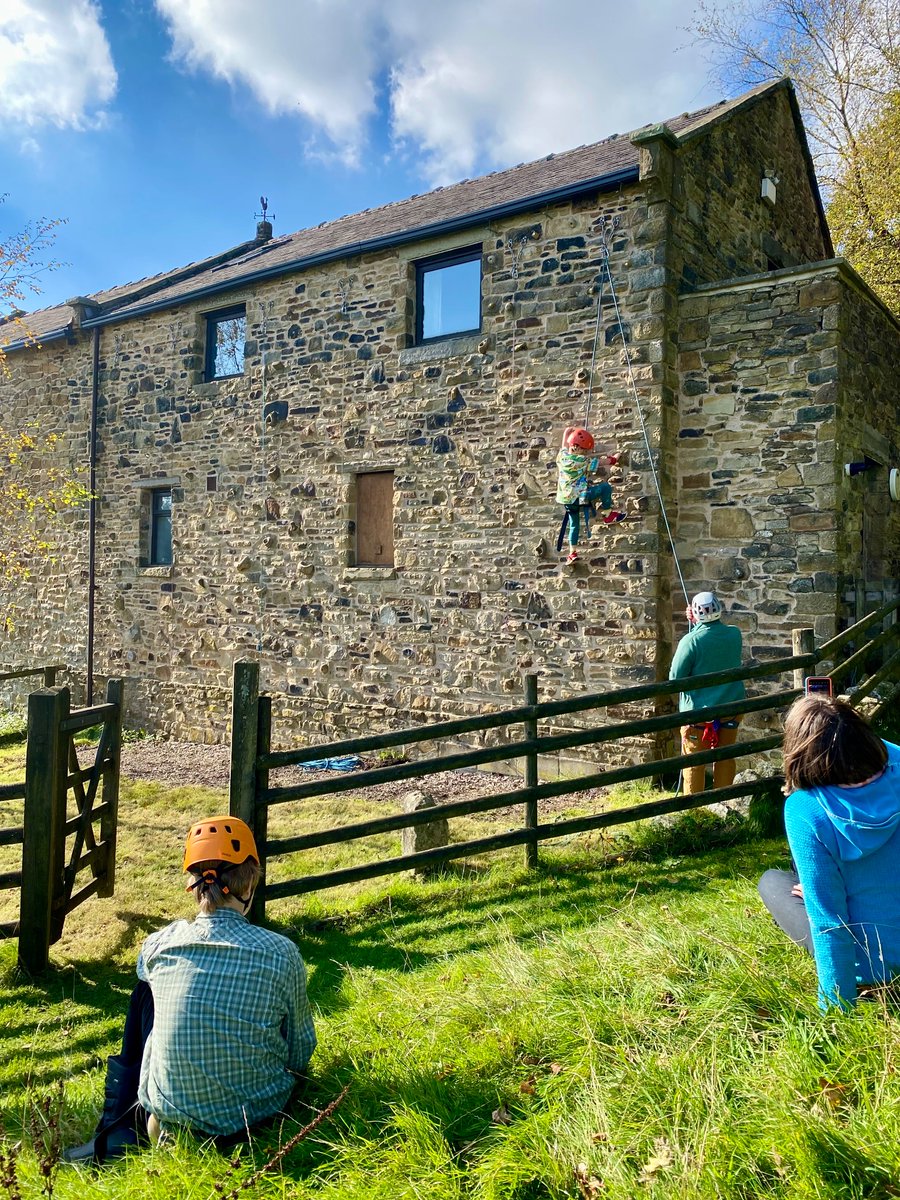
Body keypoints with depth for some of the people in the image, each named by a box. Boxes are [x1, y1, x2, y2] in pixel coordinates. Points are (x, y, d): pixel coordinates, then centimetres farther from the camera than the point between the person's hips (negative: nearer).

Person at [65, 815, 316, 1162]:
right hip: (257, 1115, -1)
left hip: (169, 1117, 1)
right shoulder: (281, 953, -17)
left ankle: (119, 1131, 26)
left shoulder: (159, 944, -13)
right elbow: (301, 1055, -4)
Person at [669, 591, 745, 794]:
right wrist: (697, 624, 9)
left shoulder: (691, 641, -19)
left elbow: (675, 677, -14)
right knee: (725, 758, 16)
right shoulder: (734, 634, -3)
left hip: (699, 710, -4)